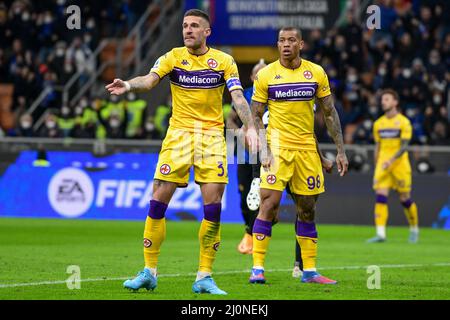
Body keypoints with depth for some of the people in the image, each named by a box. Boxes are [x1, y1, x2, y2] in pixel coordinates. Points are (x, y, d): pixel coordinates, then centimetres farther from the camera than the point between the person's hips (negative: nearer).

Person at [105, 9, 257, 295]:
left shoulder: (224, 61, 3)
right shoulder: (173, 57, 3)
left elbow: (238, 97, -4)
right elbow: (149, 80, -12)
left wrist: (250, 127, -20)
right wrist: (129, 86, -34)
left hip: (212, 135, 0)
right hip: (179, 133, 0)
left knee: (213, 205, -7)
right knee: (159, 200, -6)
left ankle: (204, 277, 2)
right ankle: (149, 272, 5)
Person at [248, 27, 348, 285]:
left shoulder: (317, 73, 4)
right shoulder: (266, 75, -2)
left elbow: (330, 113, 10)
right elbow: (255, 116, 1)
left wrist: (341, 150, 6)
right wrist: (263, 151, -11)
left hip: (307, 148, 3)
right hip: (277, 147, -3)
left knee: (308, 209, 7)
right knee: (269, 205, -13)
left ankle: (310, 271, 15)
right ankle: (258, 268, -10)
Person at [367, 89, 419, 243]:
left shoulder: (404, 122, -5)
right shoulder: (378, 123, 11)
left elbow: (404, 147, -12)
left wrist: (391, 160, -26)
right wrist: (376, 166, 16)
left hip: (399, 165, -4)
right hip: (382, 166, 4)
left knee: (405, 199, 5)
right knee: (380, 197, -12)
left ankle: (414, 229, 28)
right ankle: (380, 234, -19)